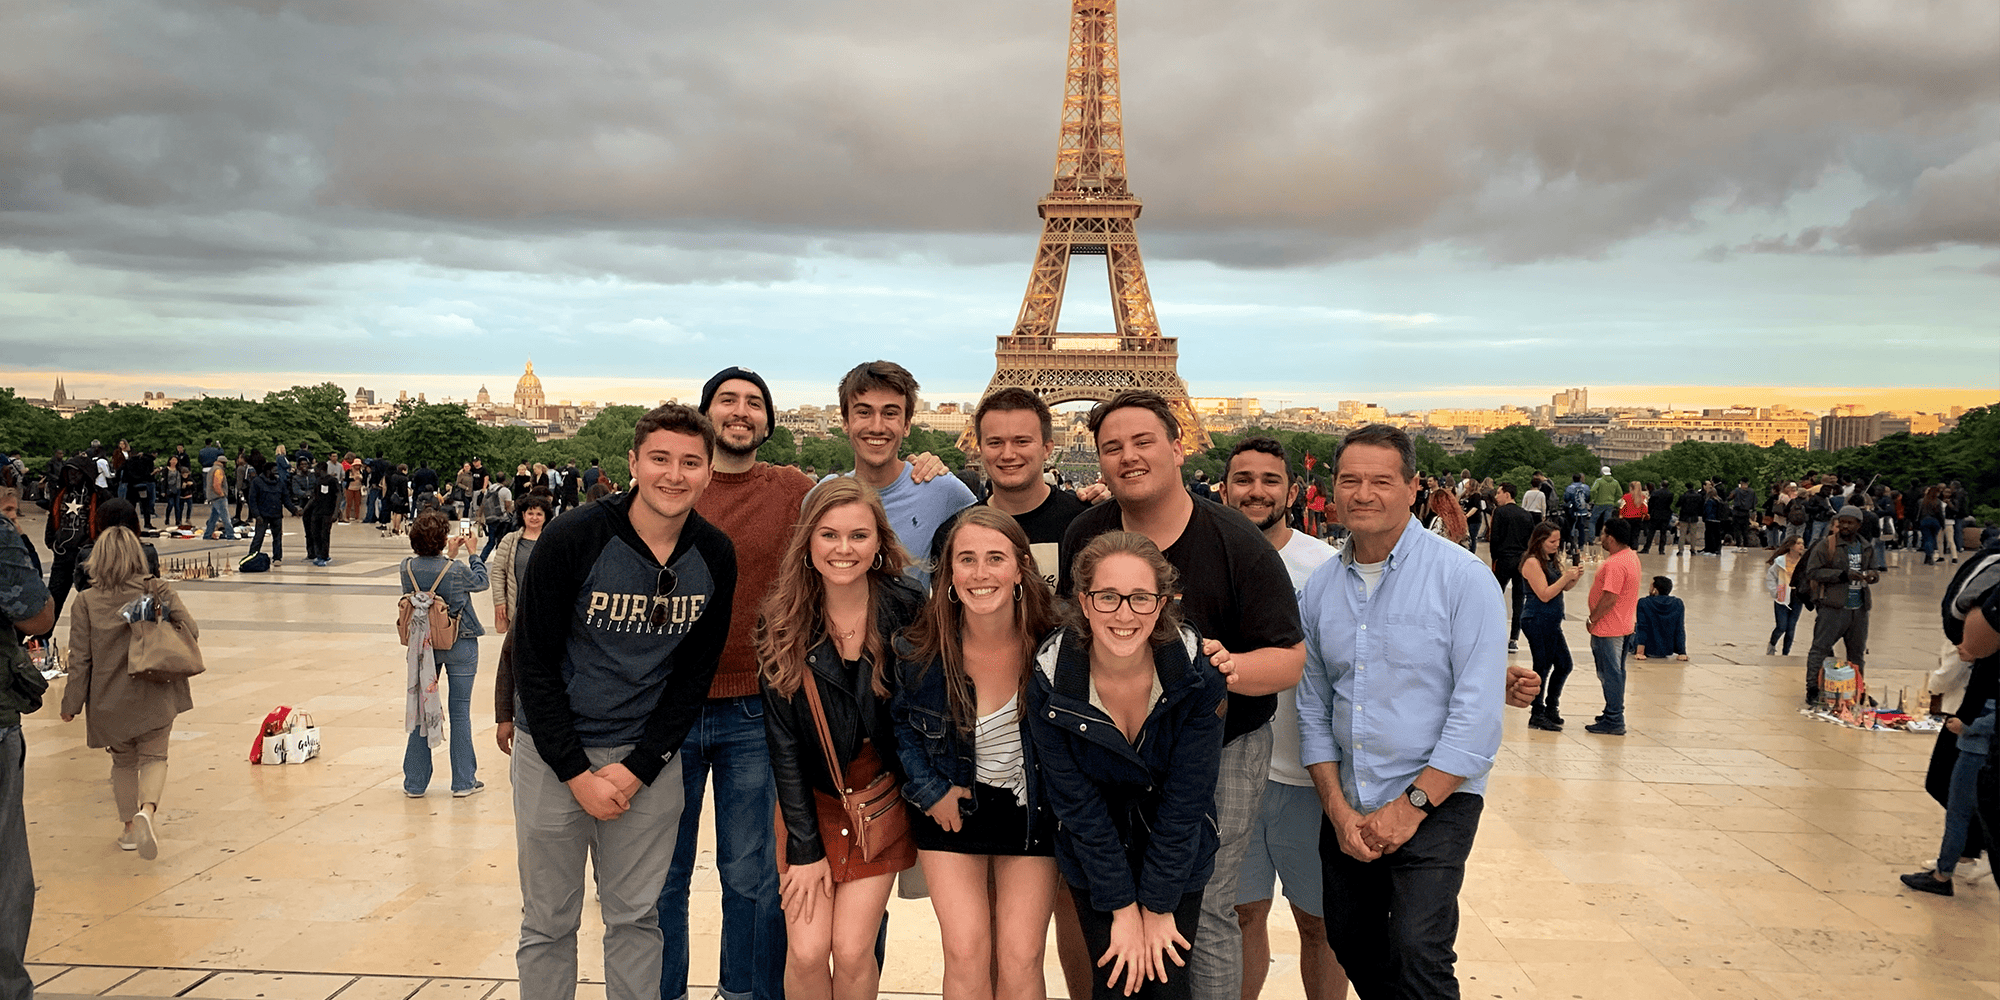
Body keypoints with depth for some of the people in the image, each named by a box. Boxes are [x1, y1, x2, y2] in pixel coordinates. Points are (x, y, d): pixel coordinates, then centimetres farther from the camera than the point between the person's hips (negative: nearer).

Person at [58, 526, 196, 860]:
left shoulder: (86, 602, -6)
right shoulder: (157, 590, -7)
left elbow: (80, 660, -4)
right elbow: (191, 631, -10)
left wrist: (71, 704, 5)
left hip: (110, 700, 1)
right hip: (155, 695, -1)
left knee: (123, 761, 20)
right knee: (154, 756, 9)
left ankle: (130, 826, 26)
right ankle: (147, 809, -18)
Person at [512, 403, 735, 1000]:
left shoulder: (715, 558, -5)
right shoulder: (572, 538, -15)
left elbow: (694, 673, 1)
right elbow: (534, 661, -10)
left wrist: (638, 767, -7)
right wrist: (578, 774, -12)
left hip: (648, 756, 2)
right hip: (553, 752, -2)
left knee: (637, 918, 11)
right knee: (548, 921, 9)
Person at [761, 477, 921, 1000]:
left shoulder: (906, 609, -12)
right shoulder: (783, 625, -9)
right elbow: (782, 741, -8)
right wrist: (805, 847, -10)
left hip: (881, 803, 0)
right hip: (810, 801, 1)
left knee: (853, 952, -5)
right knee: (806, 952, -6)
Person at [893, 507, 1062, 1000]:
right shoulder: (919, 650, -15)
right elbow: (896, 723, 3)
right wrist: (930, 790, -5)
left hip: (1030, 810, 0)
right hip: (950, 808, 0)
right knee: (966, 954, -8)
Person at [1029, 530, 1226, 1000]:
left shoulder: (1197, 672, -22)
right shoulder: (1051, 679, -20)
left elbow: (1186, 798, -16)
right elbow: (1076, 803, -14)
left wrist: (1158, 905, -12)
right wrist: (1123, 907, -12)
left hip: (1179, 853, 0)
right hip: (1094, 856, 0)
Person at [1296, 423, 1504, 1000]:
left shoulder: (1463, 578, -10)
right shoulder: (1320, 589, 5)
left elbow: (1477, 711, -13)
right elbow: (1314, 708, 9)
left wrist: (1412, 804, -15)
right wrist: (1337, 808, -1)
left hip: (1437, 802, -5)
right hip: (1347, 807, 5)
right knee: (1351, 946, 10)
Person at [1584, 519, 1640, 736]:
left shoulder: (1615, 564, -24)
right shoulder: (1631, 556, 9)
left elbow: (1610, 598, -26)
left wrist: (1593, 618, -16)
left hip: (1608, 628, -10)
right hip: (1624, 624, 10)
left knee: (1609, 673, -3)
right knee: (1616, 672, 19)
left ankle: (1613, 722, 2)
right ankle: (1615, 714, 29)